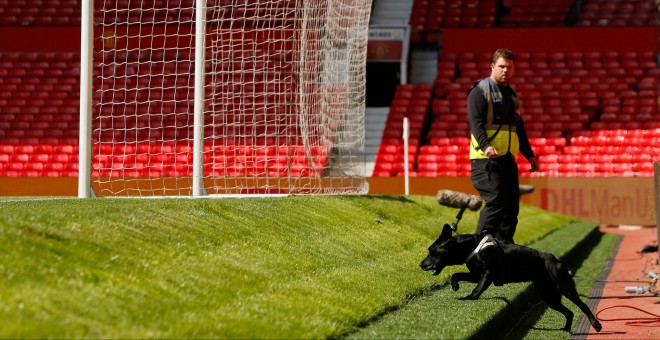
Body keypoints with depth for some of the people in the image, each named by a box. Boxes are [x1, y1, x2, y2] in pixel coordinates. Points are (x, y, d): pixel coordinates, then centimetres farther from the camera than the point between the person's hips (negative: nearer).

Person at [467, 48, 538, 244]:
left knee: (512, 205, 5)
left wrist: (529, 154, 26)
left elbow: (519, 128, 30)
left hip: (508, 159, 8)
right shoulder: (480, 91, -4)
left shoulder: (512, 95, 21)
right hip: (486, 159, -8)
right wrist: (485, 146, -32)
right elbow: (476, 123, -17)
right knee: (495, 201, -17)